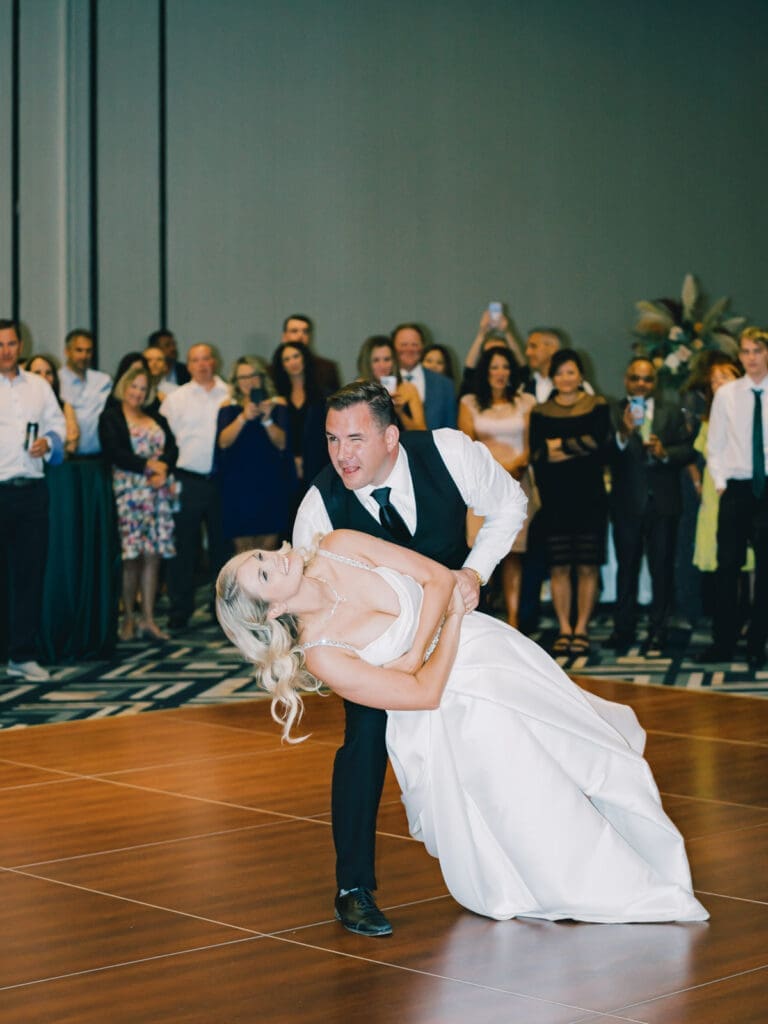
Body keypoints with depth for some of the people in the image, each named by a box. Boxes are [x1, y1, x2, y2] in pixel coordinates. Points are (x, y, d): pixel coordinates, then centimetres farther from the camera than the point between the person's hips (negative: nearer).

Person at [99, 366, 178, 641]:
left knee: (153, 556, 0)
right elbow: (113, 452, -7)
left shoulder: (157, 419, 20)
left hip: (159, 492, 4)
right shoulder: (111, 417, 5)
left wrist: (163, 468, -10)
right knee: (130, 557, -6)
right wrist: (148, 466, -11)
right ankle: (128, 619, 2)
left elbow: (172, 448, 10)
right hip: (129, 491, -4)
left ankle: (148, 620, 3)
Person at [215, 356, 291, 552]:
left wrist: (267, 419, -19)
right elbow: (223, 442, -7)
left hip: (270, 483, 0)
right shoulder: (229, 407, 8)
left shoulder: (277, 404, 6)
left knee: (268, 547, -2)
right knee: (243, 548, -2)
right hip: (238, 484, 0)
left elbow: (282, 443, -4)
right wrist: (243, 417, -20)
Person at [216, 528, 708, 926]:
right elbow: (425, 693, -19)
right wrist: (453, 618, -13)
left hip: (496, 653, 4)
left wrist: (413, 656, -18)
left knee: (589, 756, 10)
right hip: (455, 708, -4)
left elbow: (439, 577, -8)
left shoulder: (341, 547, -10)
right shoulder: (319, 653, -21)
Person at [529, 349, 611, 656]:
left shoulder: (597, 407, 6)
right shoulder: (541, 412, 11)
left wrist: (559, 446, -3)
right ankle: (564, 630, 6)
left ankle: (581, 630, 4)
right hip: (554, 497, 1)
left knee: (587, 566, -2)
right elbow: (537, 455, 1)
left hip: (589, 497, -1)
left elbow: (597, 442, -9)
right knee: (559, 566, 0)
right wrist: (578, 449, -9)